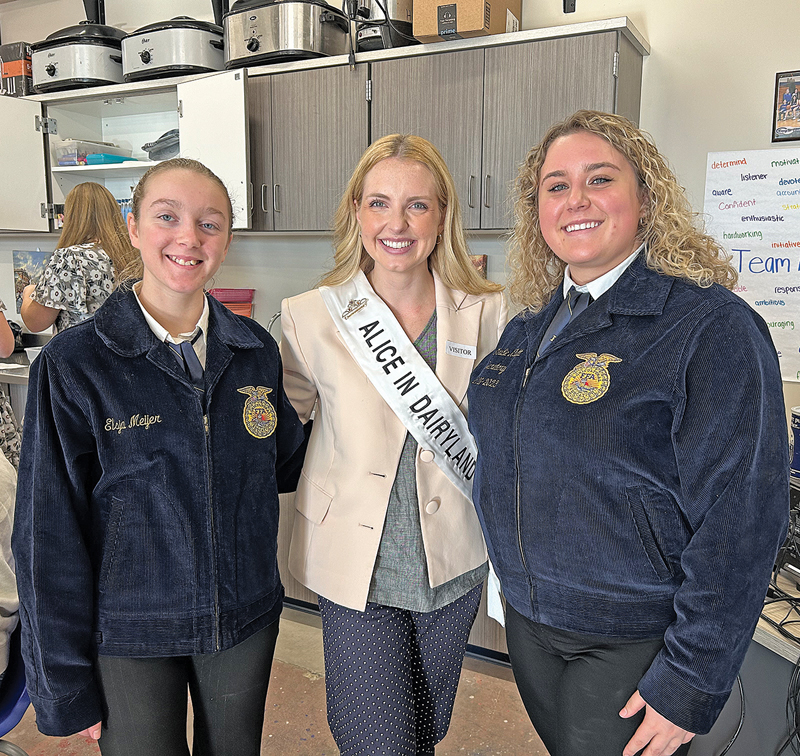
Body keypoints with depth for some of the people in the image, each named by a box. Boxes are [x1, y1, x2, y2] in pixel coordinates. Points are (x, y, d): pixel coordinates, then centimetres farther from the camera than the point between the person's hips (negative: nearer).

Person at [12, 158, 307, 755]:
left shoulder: (255, 349, -3)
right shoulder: (74, 365, -14)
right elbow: (50, 533, -9)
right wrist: (65, 687, -5)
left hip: (247, 617, 4)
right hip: (128, 633, -3)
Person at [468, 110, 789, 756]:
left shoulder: (713, 327, -19)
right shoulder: (529, 327, 2)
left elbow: (738, 520, -20)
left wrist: (690, 685, -18)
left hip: (633, 647, -6)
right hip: (527, 620, 6)